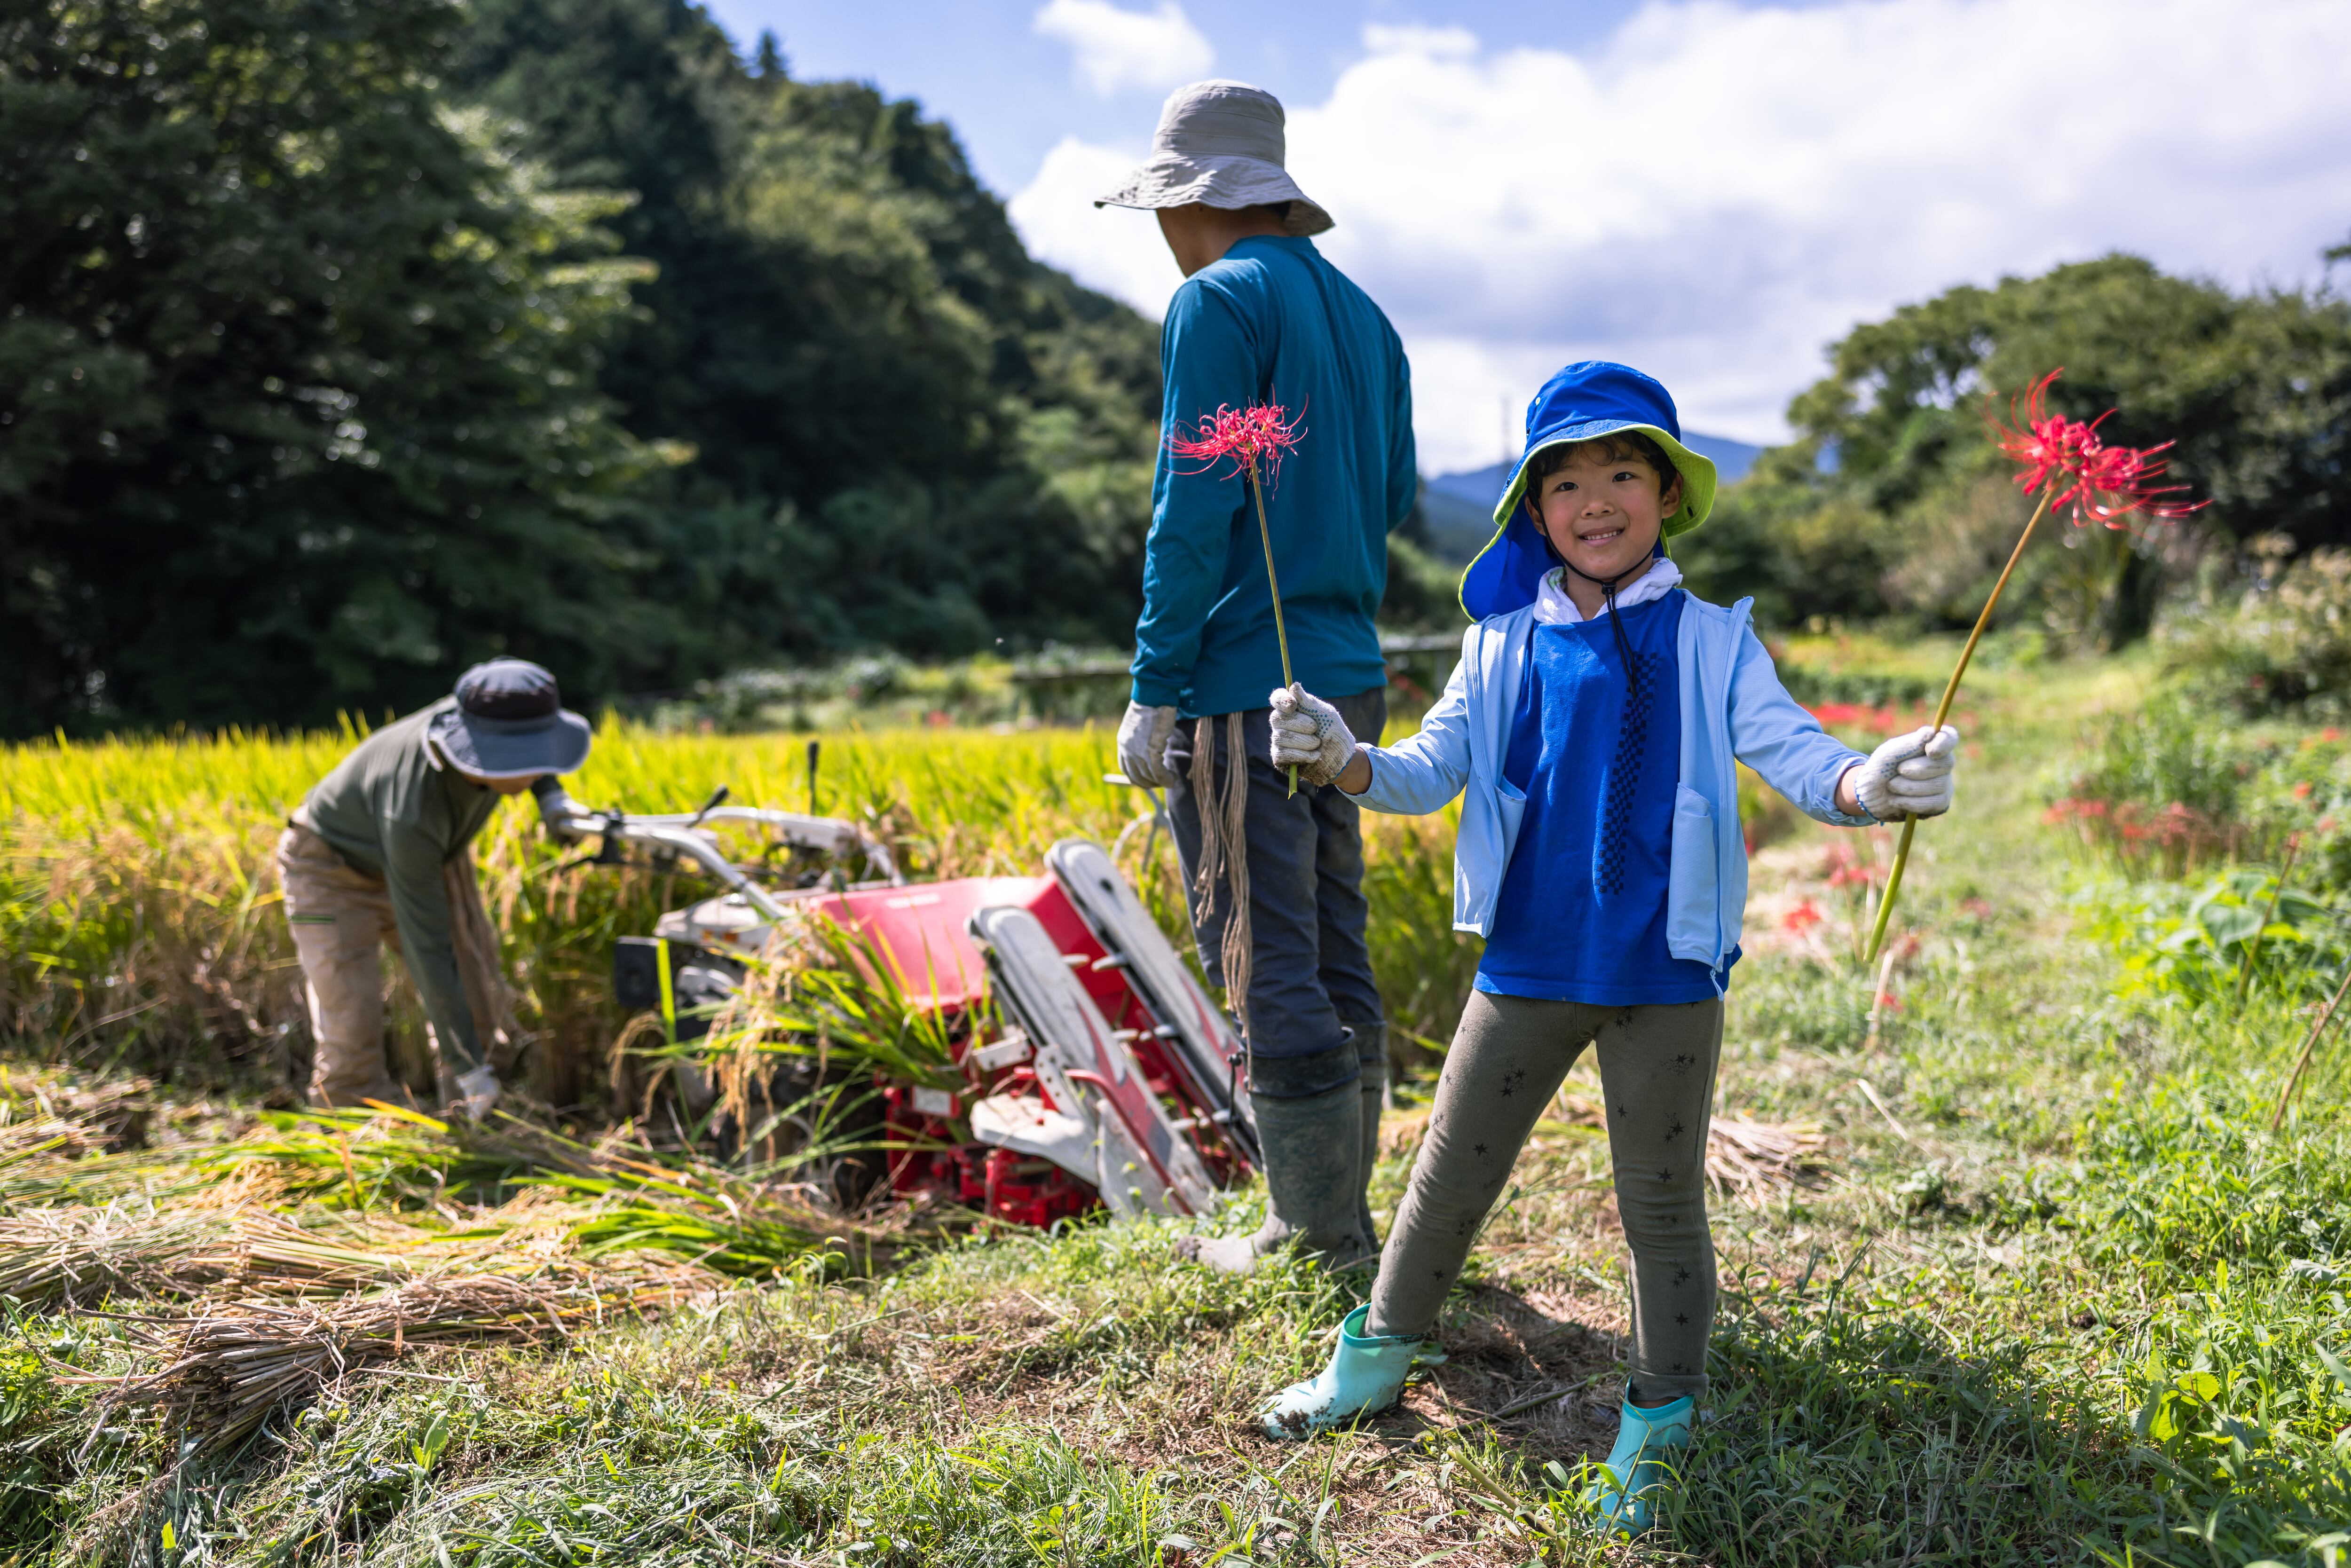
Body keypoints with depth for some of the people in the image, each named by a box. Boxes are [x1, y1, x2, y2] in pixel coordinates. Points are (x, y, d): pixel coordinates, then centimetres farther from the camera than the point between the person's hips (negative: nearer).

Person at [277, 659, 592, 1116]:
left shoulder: (496, 718, -29)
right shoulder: (412, 813, -45)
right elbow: (426, 946, -38)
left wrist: (552, 795, -17)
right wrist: (469, 1066, -34)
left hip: (431, 855, 6)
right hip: (334, 868, -6)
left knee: (480, 1008, 1)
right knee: (352, 1037, -16)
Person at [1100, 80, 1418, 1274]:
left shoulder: (1219, 301, -8)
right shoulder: (1362, 316, 16)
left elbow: (1194, 511, -14)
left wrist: (1154, 687, -11)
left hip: (1242, 688, -9)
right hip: (1347, 680, 9)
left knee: (1271, 972, -2)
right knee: (1335, 963, 13)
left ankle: (1319, 1241, 7)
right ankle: (1339, 1213, 23)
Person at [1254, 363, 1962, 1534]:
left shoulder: (1711, 643, -1)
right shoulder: (1503, 645, 4)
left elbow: (1790, 753, -10)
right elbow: (1434, 769, 0)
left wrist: (1868, 786, -32)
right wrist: (1346, 761, -20)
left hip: (1666, 978, -2)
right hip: (1528, 967, 2)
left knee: (1662, 1204, 11)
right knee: (1450, 1174, 15)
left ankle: (1656, 1428, 28)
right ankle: (1381, 1352, 35)